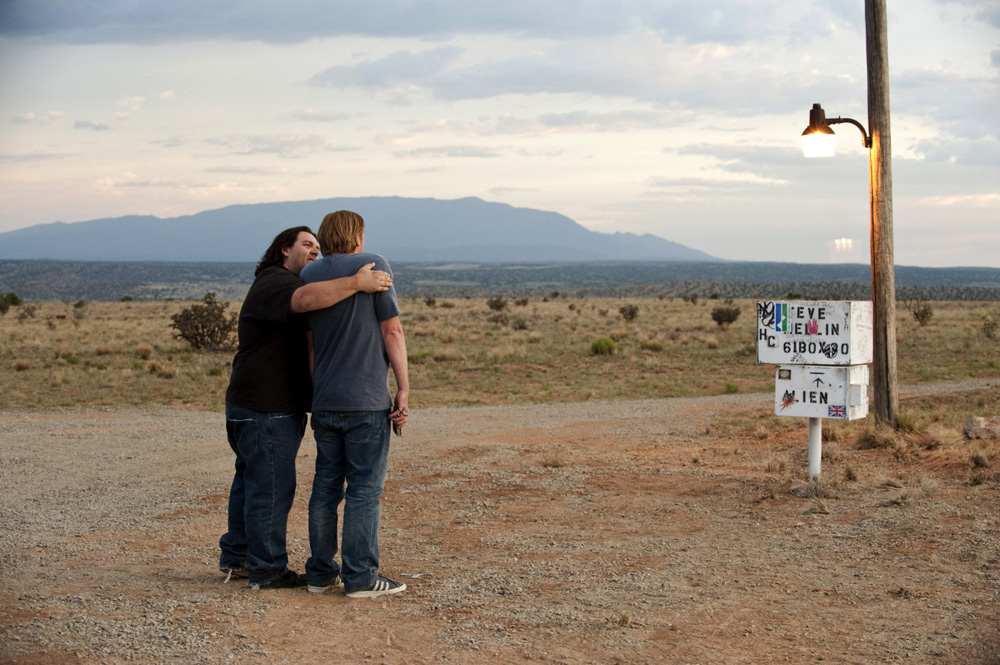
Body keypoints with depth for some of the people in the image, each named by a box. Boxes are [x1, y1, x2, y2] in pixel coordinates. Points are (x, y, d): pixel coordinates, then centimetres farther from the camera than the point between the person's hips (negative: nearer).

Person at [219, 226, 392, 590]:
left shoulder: (287, 284, 22)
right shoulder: (275, 283, -14)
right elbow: (306, 299, -37)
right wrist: (357, 283, -38)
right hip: (265, 409, -11)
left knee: (251, 482, 19)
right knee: (271, 487, -5)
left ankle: (236, 557, 30)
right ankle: (266, 570, 4)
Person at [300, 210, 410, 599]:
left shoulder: (308, 275, 11)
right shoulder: (373, 266, -5)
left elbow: (307, 342, 14)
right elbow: (391, 332, -8)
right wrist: (403, 389, -4)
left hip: (324, 401, 6)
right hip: (367, 399, -5)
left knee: (326, 485, 11)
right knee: (365, 487, -1)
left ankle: (320, 572, 15)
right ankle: (360, 577, 2)